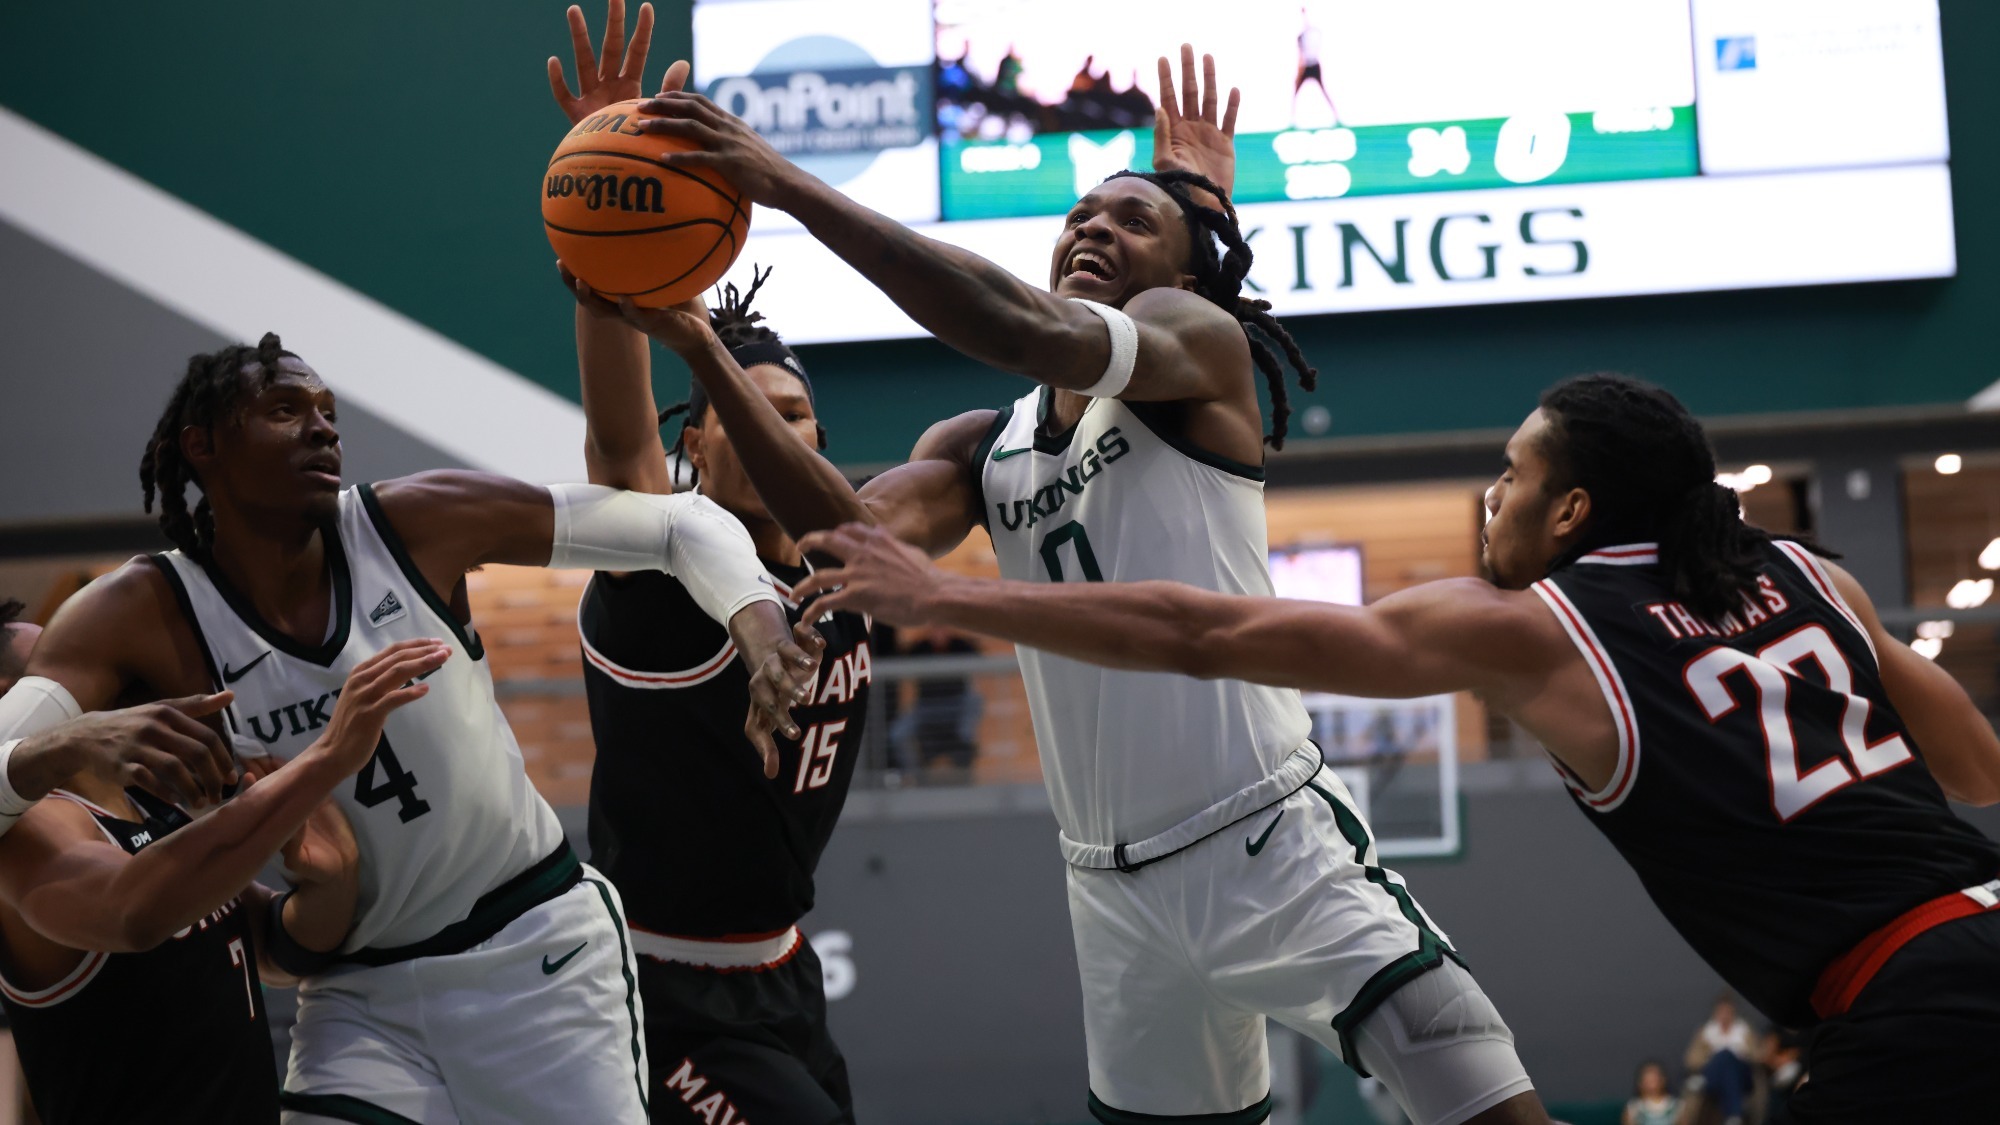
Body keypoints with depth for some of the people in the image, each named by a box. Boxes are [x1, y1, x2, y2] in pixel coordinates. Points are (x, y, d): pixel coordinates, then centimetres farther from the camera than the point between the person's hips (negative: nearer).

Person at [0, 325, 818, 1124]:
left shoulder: (414, 524, -9)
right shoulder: (138, 618, -12)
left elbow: (680, 522, -5)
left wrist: (756, 621, -24)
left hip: (538, 948, 0)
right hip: (360, 996, 0)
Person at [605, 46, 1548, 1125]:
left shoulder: (1202, 343, -5)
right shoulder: (982, 447, 13)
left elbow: (1031, 333, -25)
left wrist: (791, 186, -27)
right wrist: (701, 349, -16)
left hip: (1276, 850, -6)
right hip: (1117, 889, 6)